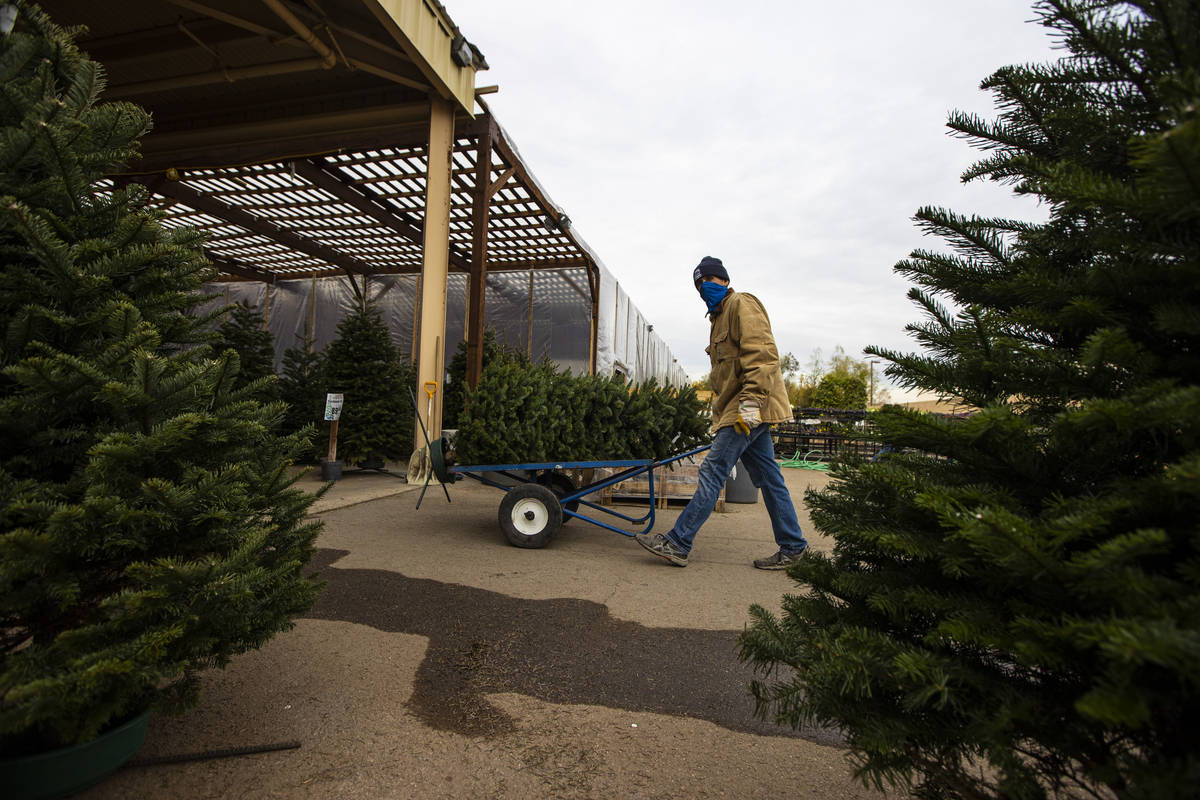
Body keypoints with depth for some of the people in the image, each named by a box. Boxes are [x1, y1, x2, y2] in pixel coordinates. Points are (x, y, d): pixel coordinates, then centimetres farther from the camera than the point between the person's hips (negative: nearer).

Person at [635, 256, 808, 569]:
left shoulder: (741, 304, -5)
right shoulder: (720, 317, 26)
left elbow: (762, 355, -19)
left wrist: (750, 402, -26)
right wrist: (719, 420, 23)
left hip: (750, 409, -10)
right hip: (740, 411, 10)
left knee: (712, 471, -12)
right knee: (768, 478, 11)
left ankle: (677, 543, -9)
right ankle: (792, 547, 19)